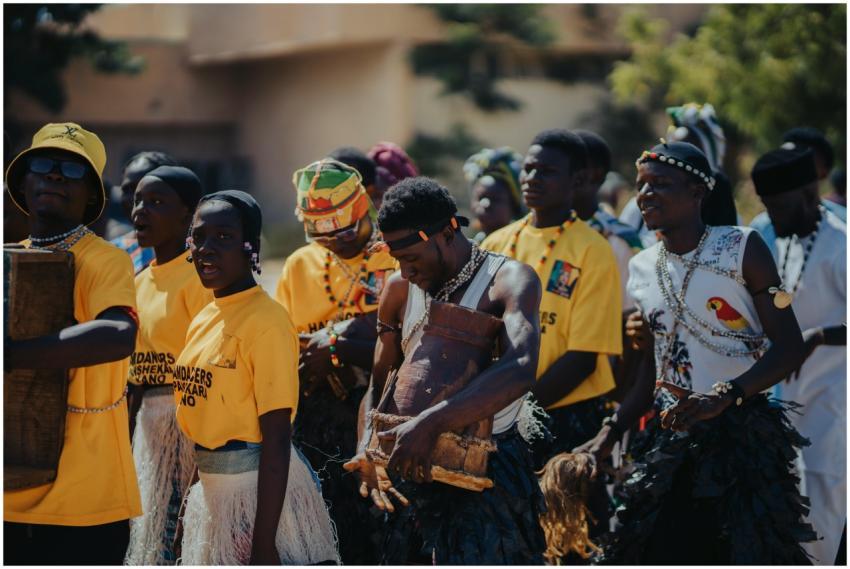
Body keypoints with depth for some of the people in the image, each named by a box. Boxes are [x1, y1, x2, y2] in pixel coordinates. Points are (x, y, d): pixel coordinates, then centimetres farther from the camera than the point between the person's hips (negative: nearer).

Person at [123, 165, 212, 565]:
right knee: (149, 535, 12)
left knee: (177, 539, -5)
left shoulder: (199, 274, -11)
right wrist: (130, 443, 19)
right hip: (151, 420, 8)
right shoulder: (141, 282, 15)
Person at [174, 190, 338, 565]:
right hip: (212, 490, 8)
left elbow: (276, 437, -19)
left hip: (262, 488, -8)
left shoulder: (266, 320, -16)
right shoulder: (203, 319, 8)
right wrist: (190, 513, 18)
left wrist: (263, 544, -21)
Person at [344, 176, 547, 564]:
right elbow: (378, 386, 13)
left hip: (488, 474, -6)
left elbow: (520, 370, -29)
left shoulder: (509, 280, -11)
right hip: (416, 473, 6)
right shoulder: (399, 290, 8)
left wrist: (430, 424, -37)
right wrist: (367, 452, -7)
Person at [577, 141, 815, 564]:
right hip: (668, 437, 5)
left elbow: (789, 346, -11)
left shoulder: (741, 248, -7)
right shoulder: (643, 267, 10)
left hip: (742, 433, -5)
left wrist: (725, 394, -25)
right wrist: (607, 436, 7)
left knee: (749, 552, -3)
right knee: (664, 550, 5)